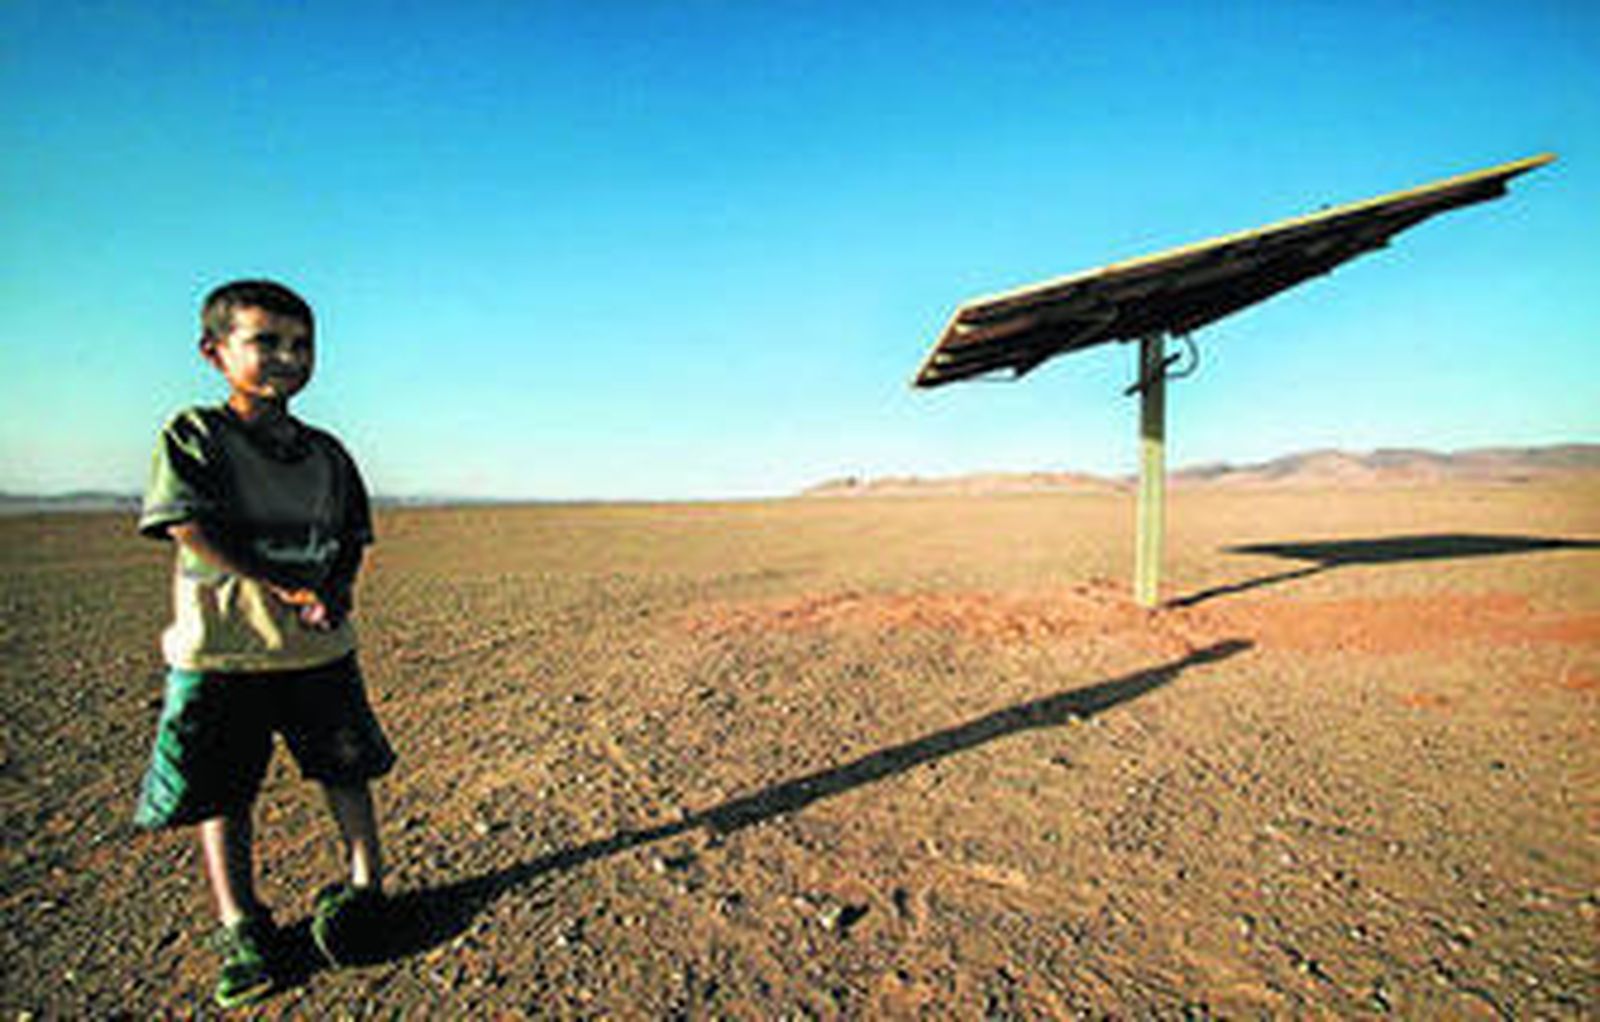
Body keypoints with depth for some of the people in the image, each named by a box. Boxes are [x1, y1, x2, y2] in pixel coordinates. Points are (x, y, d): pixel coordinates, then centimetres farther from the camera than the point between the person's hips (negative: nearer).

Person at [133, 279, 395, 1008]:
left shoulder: (326, 454, 9)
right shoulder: (192, 437, -4)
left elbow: (351, 539, 12)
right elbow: (192, 531, -14)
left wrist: (334, 594, -8)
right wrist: (286, 592, -18)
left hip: (319, 649, 3)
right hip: (220, 649, -3)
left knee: (345, 769, 11)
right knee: (220, 789, 6)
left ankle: (365, 885, 28)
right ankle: (239, 927, 20)